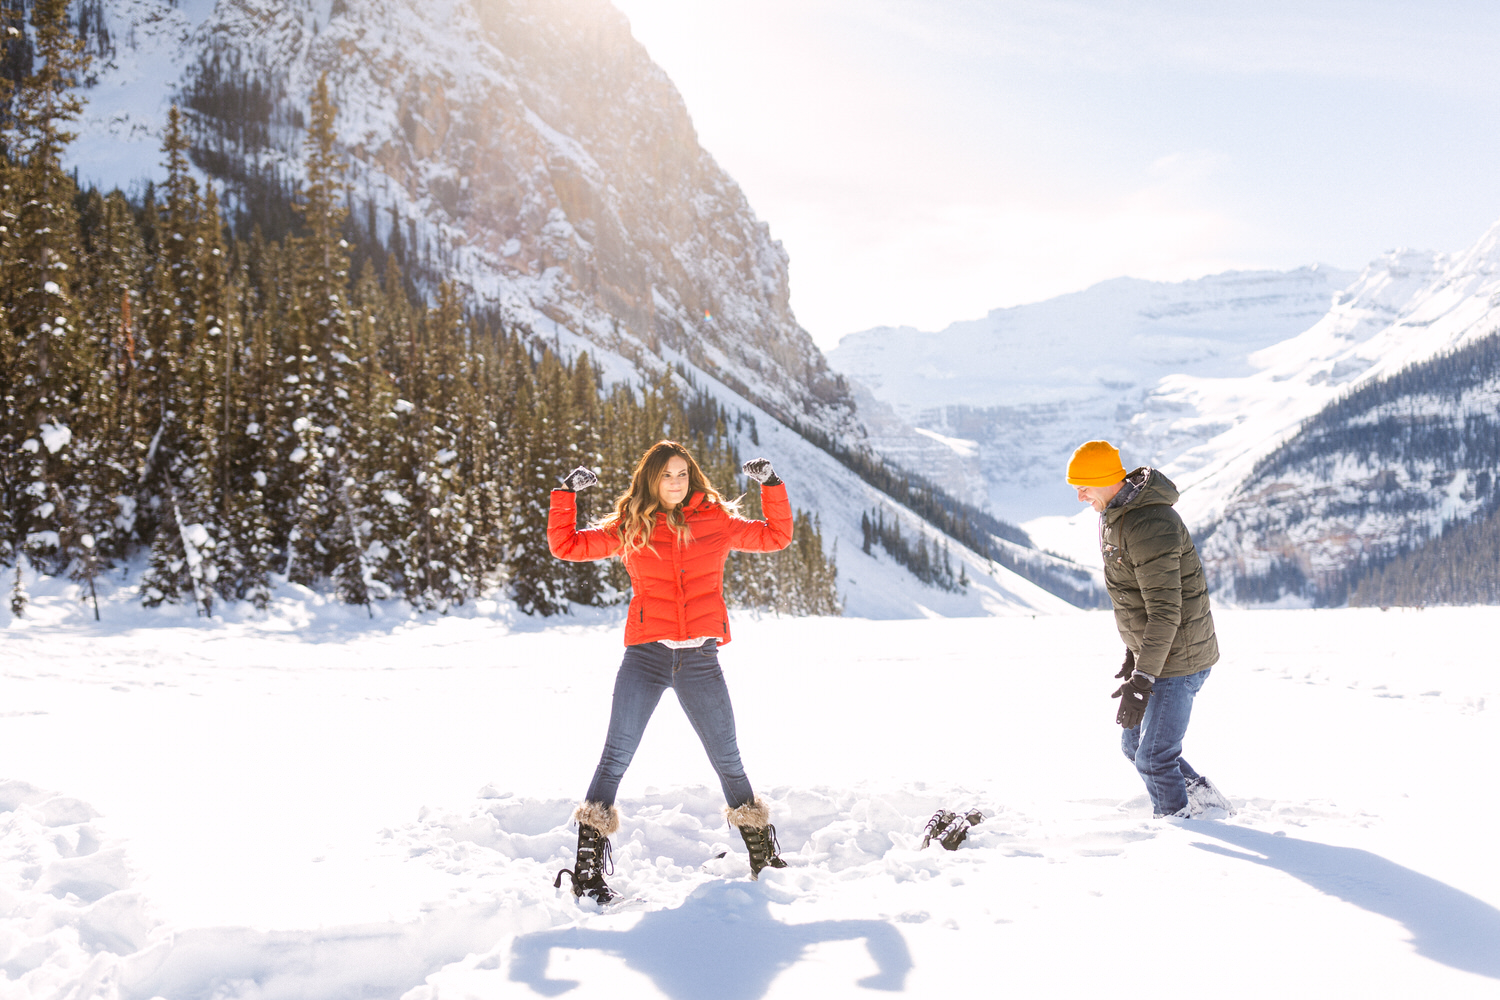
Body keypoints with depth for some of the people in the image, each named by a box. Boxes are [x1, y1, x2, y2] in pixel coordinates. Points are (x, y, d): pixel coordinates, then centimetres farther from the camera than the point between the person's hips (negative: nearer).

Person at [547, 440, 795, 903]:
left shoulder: (717, 522, 8)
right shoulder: (629, 527, 6)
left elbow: (776, 536, 16)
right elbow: (566, 545, 8)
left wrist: (771, 485, 6)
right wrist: (566, 493, -1)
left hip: (701, 659, 1)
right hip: (646, 655, -1)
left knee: (727, 760, 11)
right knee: (616, 756, -6)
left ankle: (762, 853, 28)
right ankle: (588, 867, 1)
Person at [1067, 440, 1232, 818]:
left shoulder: (1149, 525, -26)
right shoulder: (1118, 515, 7)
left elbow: (1165, 611, -28)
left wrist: (1142, 680, -30)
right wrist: (1134, 654, 22)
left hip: (1178, 659, -10)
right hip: (1157, 653, 10)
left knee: (1154, 758, -3)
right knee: (1134, 744, 18)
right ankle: (1206, 801, 28)